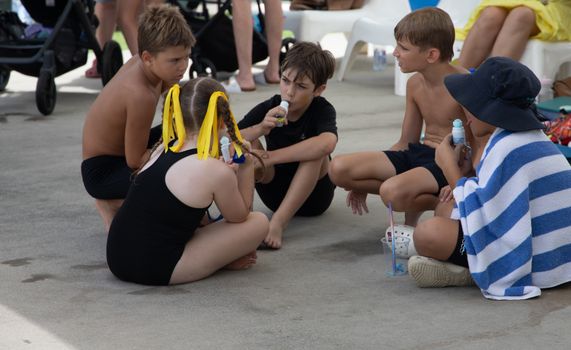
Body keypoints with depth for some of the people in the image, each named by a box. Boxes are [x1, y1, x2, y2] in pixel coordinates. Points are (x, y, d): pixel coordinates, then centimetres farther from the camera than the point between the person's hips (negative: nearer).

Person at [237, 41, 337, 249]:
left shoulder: (323, 110, -18)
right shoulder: (268, 109, -11)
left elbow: (327, 143, -43)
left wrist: (270, 157, -42)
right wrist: (260, 129, -41)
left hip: (314, 195, -2)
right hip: (275, 193, 2)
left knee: (314, 150, -32)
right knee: (247, 143, -19)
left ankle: (278, 222, -35)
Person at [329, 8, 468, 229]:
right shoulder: (415, 84, 7)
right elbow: (406, 142, 15)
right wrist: (364, 184, 10)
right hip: (417, 154, 8)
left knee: (393, 192, -36)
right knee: (339, 169, -8)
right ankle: (412, 200, -3)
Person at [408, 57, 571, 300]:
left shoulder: (506, 149, -20)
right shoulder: (533, 138, 12)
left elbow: (481, 214, -20)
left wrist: (450, 167, -10)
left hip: (533, 261, -11)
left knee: (427, 234, -25)